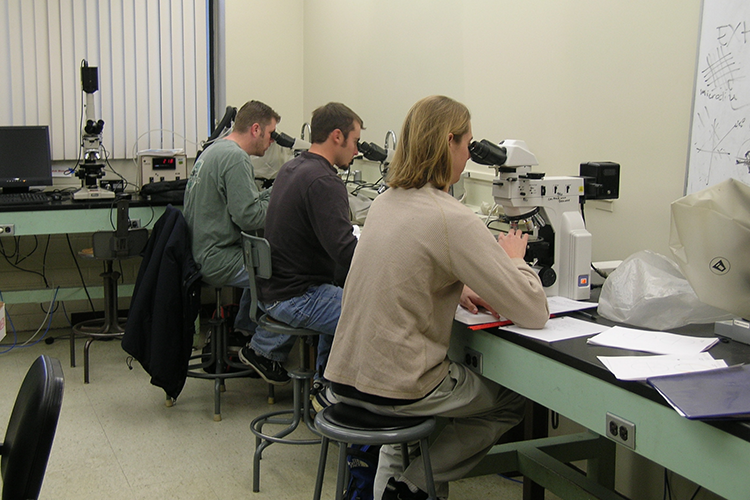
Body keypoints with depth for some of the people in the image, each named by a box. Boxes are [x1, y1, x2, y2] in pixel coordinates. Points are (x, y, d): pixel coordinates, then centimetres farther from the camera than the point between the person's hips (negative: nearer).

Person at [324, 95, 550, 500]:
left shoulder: (384, 203, 6)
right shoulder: (453, 220, -19)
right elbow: (533, 313, -16)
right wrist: (514, 259, 3)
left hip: (345, 377, 8)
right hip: (394, 388, -8)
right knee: (517, 396, 15)